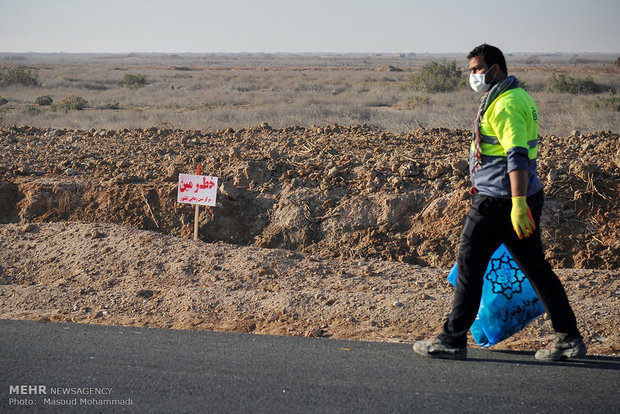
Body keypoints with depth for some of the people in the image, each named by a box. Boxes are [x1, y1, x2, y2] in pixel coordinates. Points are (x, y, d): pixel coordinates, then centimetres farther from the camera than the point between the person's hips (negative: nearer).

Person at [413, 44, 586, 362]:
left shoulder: (506, 104, -16)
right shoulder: (518, 97, 17)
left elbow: (517, 156, -25)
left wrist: (518, 204, -32)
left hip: (497, 201, -10)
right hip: (523, 198, 10)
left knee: (469, 266, 0)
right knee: (536, 267, 11)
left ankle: (452, 340, 7)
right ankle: (569, 338, 12)